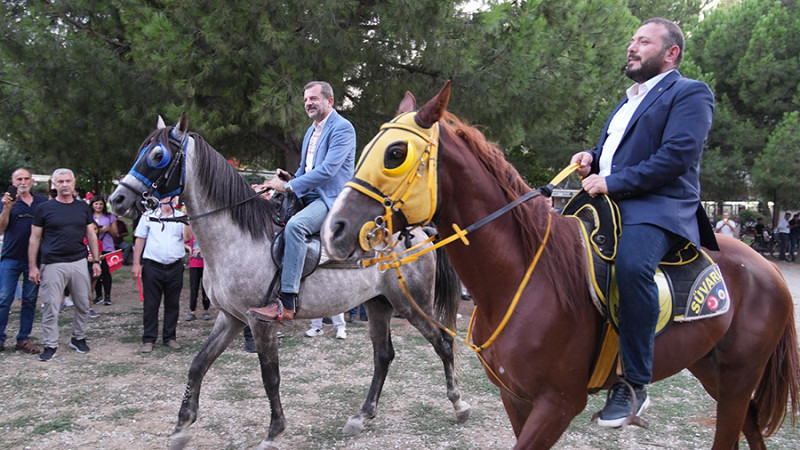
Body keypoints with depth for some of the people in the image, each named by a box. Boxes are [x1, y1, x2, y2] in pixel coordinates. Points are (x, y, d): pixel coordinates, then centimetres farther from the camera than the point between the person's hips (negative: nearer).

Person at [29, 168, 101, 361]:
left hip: (79, 263, 3)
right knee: (51, 307, 0)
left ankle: (78, 338, 25)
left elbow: (91, 235, 13)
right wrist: (32, 266, -3)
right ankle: (50, 345, 11)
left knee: (83, 305, 9)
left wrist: (96, 260, 7)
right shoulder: (45, 208, 0)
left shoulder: (83, 208, 9)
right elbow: (35, 238, 2)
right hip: (53, 265, -3)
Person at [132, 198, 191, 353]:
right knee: (151, 305, 4)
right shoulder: (149, 216, 4)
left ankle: (170, 337, 21)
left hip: (175, 267, 1)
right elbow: (139, 239, 6)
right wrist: (136, 263, 1)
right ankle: (148, 339, 13)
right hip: (152, 266, -1)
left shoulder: (181, 217, 6)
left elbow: (187, 237, -7)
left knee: (172, 304, 9)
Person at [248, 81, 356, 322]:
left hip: (332, 198, -10)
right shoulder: (311, 131, 21)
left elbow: (327, 169, -20)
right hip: (308, 196, 10)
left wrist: (288, 186, -20)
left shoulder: (342, 128, -9)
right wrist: (290, 179, 4)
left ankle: (286, 303, -36)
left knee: (295, 225, -34)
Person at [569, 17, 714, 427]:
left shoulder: (690, 94, 1)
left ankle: (634, 384, -26)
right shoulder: (629, 101, 28)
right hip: (608, 202, 9)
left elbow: (677, 156, -14)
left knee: (631, 264, -36)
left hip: (658, 207, -9)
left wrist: (612, 182, -19)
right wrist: (592, 159, 9)